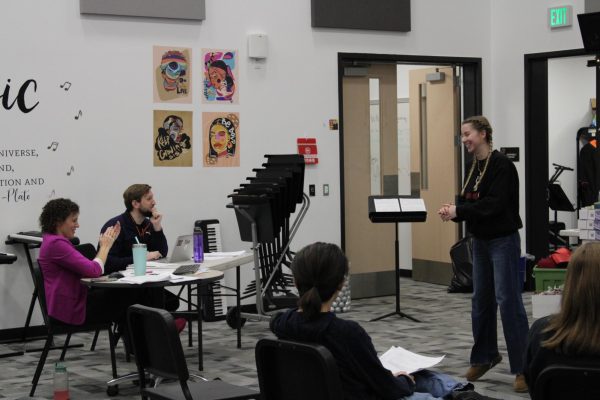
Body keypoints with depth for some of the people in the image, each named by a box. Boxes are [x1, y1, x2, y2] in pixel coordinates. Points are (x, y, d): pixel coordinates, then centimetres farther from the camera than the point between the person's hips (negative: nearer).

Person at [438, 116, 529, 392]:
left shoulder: (501, 165, -14)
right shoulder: (474, 167, 10)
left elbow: (495, 204, -23)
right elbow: (470, 204, 7)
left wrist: (459, 210, -24)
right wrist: (453, 211, -13)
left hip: (503, 241, -8)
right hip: (480, 241, 8)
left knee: (508, 301, -9)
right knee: (481, 300, 14)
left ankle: (524, 367, -4)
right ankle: (484, 356, 28)